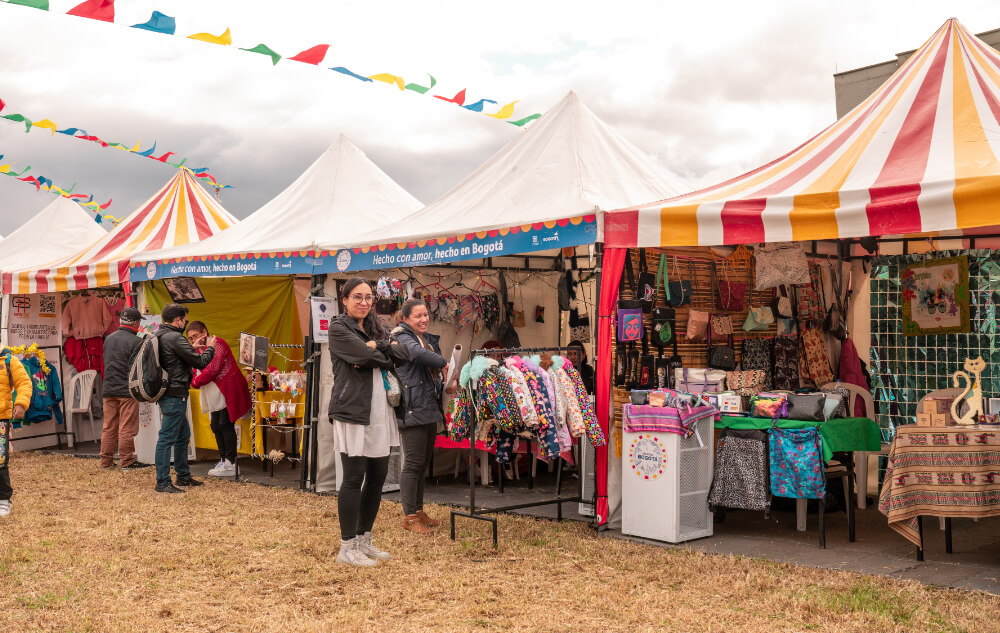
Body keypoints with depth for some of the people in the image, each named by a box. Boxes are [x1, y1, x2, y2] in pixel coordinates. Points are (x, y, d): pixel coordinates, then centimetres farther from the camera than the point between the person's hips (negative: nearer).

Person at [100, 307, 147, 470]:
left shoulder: (109, 339, 11)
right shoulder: (136, 342, -12)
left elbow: (105, 363, 18)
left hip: (109, 390, 6)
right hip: (127, 391, -6)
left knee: (109, 427, 12)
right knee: (126, 429, -1)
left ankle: (106, 461, 18)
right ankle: (127, 462, 4)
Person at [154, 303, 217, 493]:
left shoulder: (158, 336, 12)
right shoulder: (175, 338, -18)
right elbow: (200, 362, -14)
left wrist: (193, 348, 20)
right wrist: (210, 348, 3)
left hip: (168, 393, 11)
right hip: (175, 395, -11)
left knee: (183, 436, 19)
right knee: (167, 438, -6)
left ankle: (183, 476, 29)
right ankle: (162, 482, -2)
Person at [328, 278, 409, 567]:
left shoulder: (374, 328, 19)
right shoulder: (339, 328, -2)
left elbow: (403, 354, 4)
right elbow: (365, 355, -18)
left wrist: (376, 347, -9)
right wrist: (385, 350, 0)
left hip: (381, 410, 7)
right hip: (353, 411, -7)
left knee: (378, 477, 10)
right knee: (354, 478, -3)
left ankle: (364, 540, 23)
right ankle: (347, 547, 6)